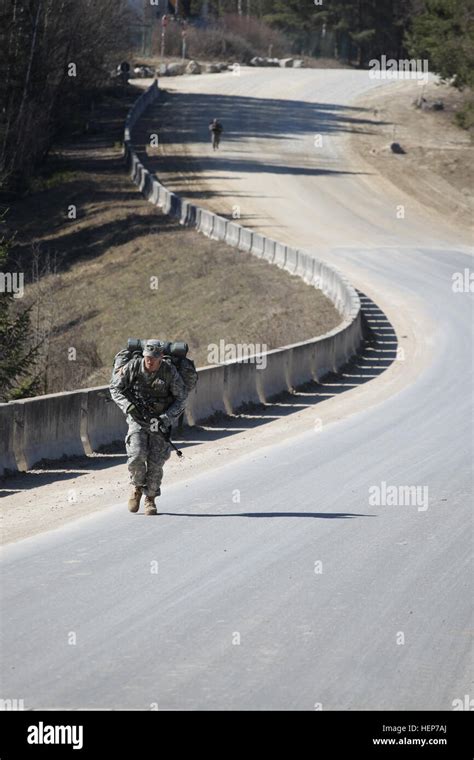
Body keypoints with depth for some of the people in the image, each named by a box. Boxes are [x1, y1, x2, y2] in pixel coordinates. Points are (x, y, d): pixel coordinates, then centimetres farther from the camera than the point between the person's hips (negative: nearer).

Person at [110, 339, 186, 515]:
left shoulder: (170, 372, -13)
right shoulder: (133, 366, -12)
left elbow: (180, 399, -3)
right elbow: (115, 388, -1)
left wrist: (167, 418, -17)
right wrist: (128, 406, -17)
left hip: (160, 420, 0)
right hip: (137, 419, 0)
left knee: (155, 463, -5)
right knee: (137, 456, -19)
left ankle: (150, 498, 15)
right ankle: (137, 487, 9)